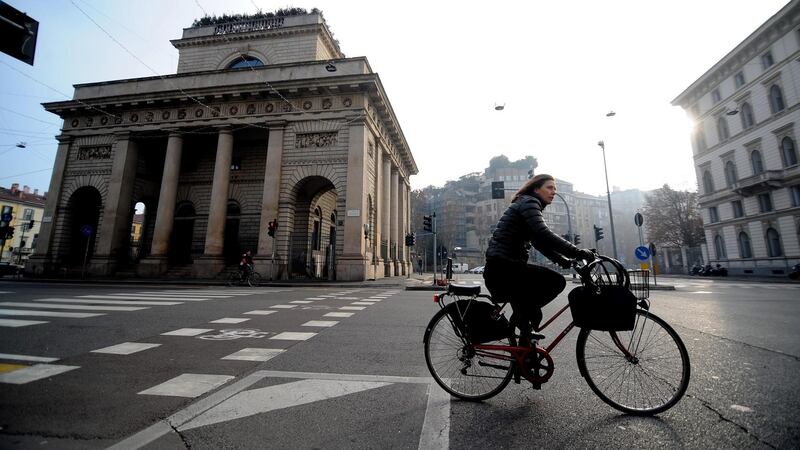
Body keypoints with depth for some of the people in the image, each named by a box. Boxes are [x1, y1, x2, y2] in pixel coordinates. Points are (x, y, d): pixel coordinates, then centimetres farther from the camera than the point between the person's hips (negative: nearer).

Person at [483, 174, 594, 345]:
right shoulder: (528, 202, -7)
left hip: (500, 270, 11)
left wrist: (563, 260, 13)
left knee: (527, 310, 19)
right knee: (557, 281, -13)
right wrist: (578, 252, -23)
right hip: (503, 268, -11)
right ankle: (522, 318, -1)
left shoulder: (529, 204, 25)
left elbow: (539, 241, 23)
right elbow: (544, 235, -23)